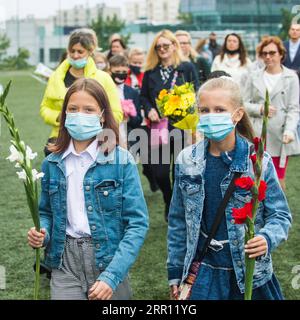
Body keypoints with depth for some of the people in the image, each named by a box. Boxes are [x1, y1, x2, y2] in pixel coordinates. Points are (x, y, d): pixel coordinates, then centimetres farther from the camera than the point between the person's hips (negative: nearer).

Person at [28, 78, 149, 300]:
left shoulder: (121, 161, -8)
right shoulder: (53, 164, 3)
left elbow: (137, 222, -11)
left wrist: (112, 276, -20)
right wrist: (42, 233, -8)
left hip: (109, 259, -2)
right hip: (65, 261, 2)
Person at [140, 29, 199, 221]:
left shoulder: (187, 68, -1)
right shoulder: (150, 71, 8)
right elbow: (144, 96, 15)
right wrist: (149, 110, -4)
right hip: (158, 127, 3)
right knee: (159, 172, 4)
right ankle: (169, 201, 32)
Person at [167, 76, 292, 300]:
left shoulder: (259, 161, -10)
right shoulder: (188, 162, -2)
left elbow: (280, 214, -3)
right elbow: (178, 221, 6)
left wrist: (267, 238, -24)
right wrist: (175, 271, 7)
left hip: (251, 273, -1)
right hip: (203, 273, 2)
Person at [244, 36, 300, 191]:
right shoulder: (254, 77, 6)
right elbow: (244, 104, 7)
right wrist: (260, 109, -12)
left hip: (280, 135, -2)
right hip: (257, 134, 2)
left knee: (278, 179, 4)